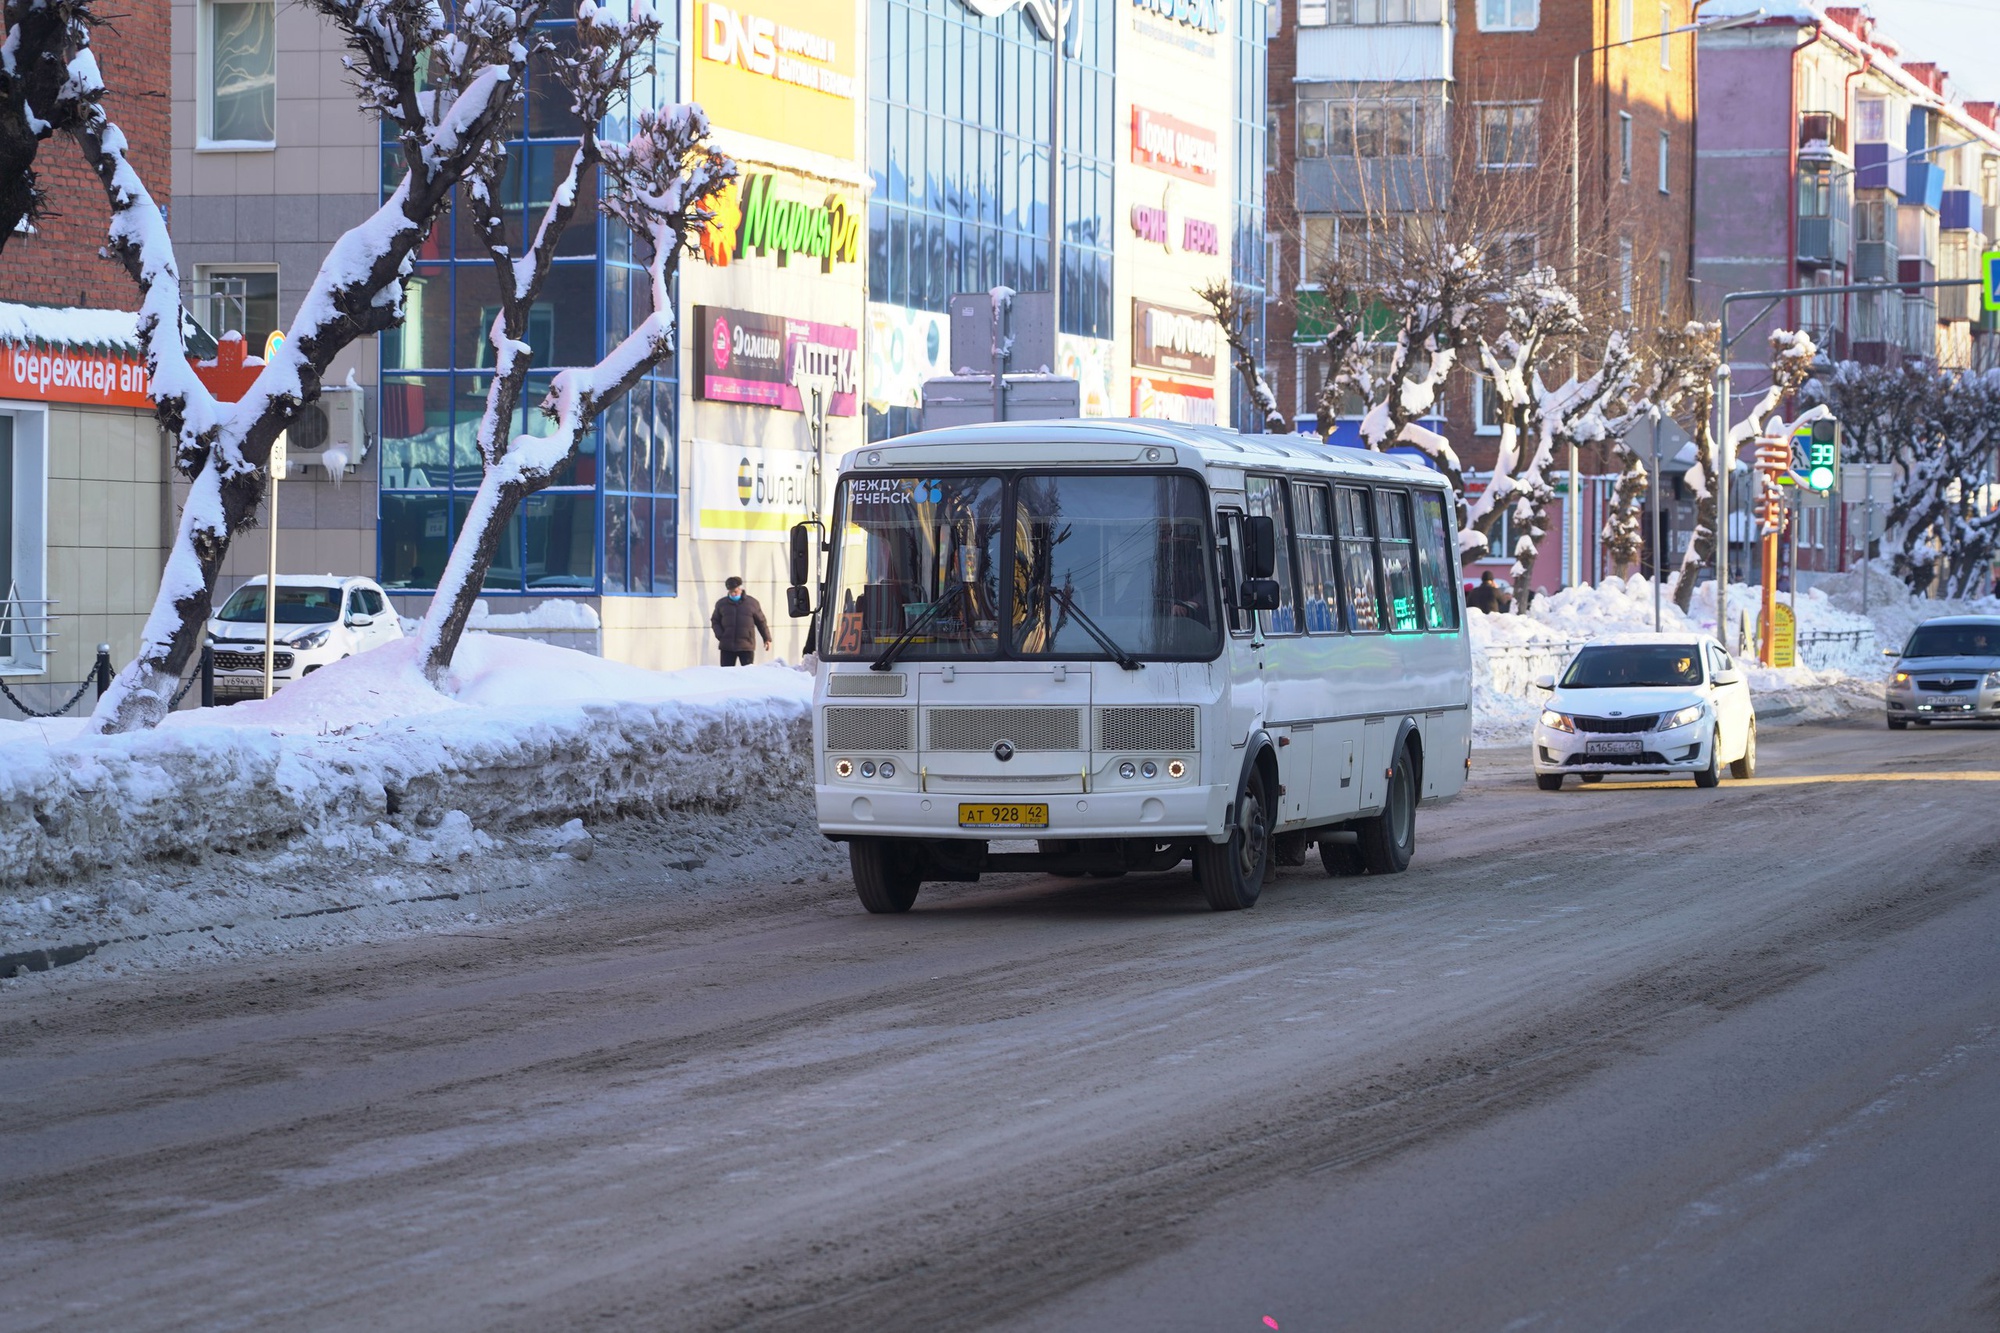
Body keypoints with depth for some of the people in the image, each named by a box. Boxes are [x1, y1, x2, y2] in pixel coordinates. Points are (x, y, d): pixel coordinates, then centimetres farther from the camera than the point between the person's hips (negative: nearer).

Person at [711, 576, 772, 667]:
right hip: (727, 647, 1)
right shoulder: (721, 604, 8)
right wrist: (720, 635, -2)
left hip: (747, 647, -1)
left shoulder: (752, 602, 4)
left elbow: (761, 621, 11)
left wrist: (767, 639, 11)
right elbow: (715, 621, 15)